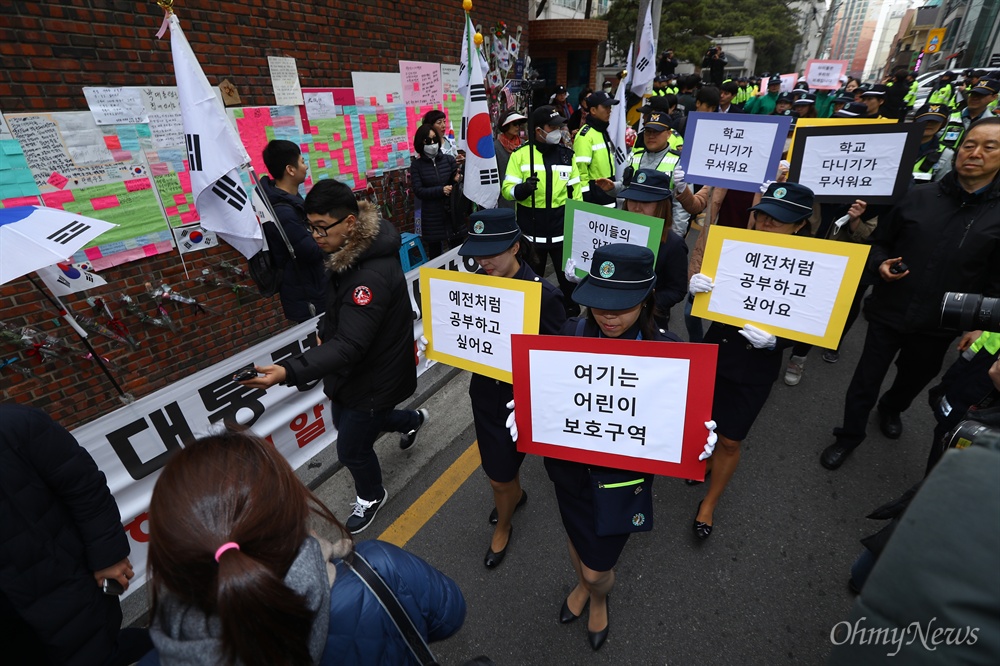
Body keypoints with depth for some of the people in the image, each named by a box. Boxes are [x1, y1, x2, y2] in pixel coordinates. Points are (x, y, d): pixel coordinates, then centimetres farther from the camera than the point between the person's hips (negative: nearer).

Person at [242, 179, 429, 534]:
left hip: (374, 375, -9)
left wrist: (290, 371, -47)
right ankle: (412, 420, 54)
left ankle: (371, 496, 43)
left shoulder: (373, 275, -34)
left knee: (351, 447, 9)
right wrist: (324, 332, 5)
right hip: (351, 369, 9)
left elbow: (349, 345, -39)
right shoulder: (349, 252, -4)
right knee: (347, 422, 29)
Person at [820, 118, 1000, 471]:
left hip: (938, 324, 1)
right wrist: (880, 264, -13)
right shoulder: (918, 197, -4)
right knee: (866, 380, 6)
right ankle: (849, 435, 25)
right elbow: (880, 241, 7)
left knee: (915, 379, 24)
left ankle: (891, 409, 55)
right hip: (888, 311, -1)